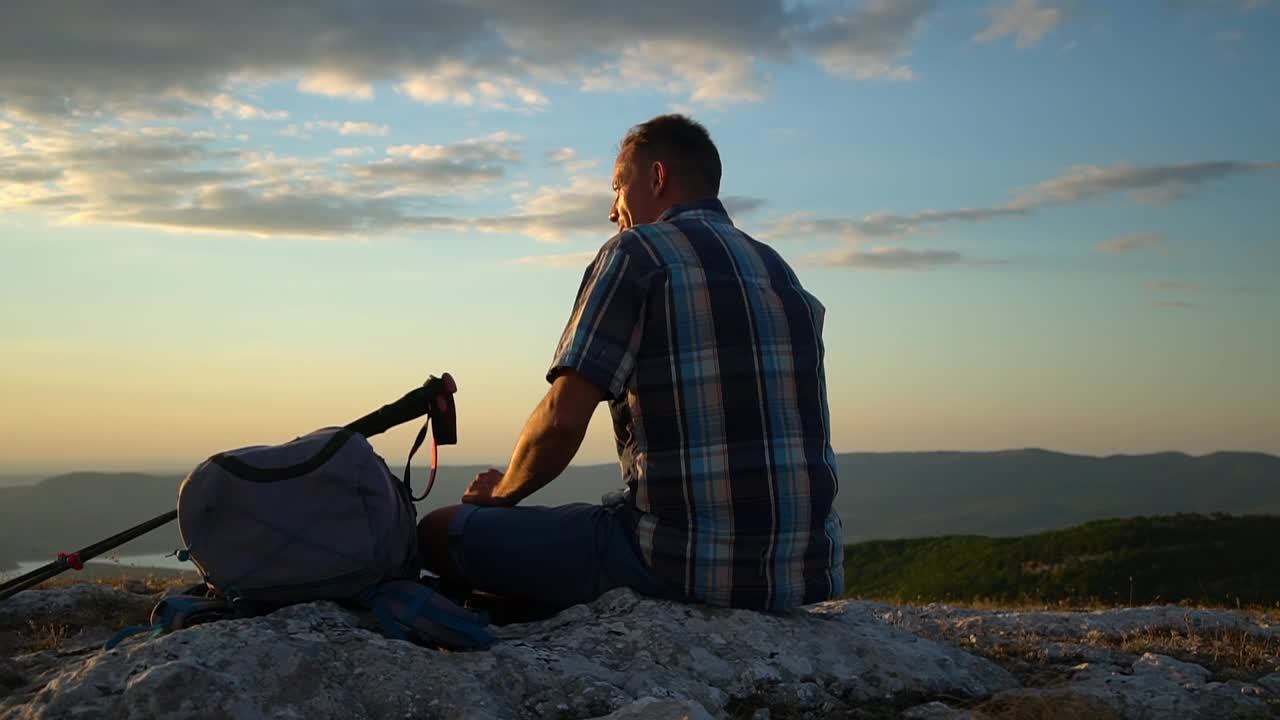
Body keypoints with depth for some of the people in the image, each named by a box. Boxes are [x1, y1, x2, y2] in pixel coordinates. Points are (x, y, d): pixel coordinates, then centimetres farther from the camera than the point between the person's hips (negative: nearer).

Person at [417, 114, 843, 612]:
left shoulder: (637, 252, -2)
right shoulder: (782, 273, 19)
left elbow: (562, 419, -10)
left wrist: (501, 493, 11)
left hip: (687, 564, -7)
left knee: (437, 533, 5)